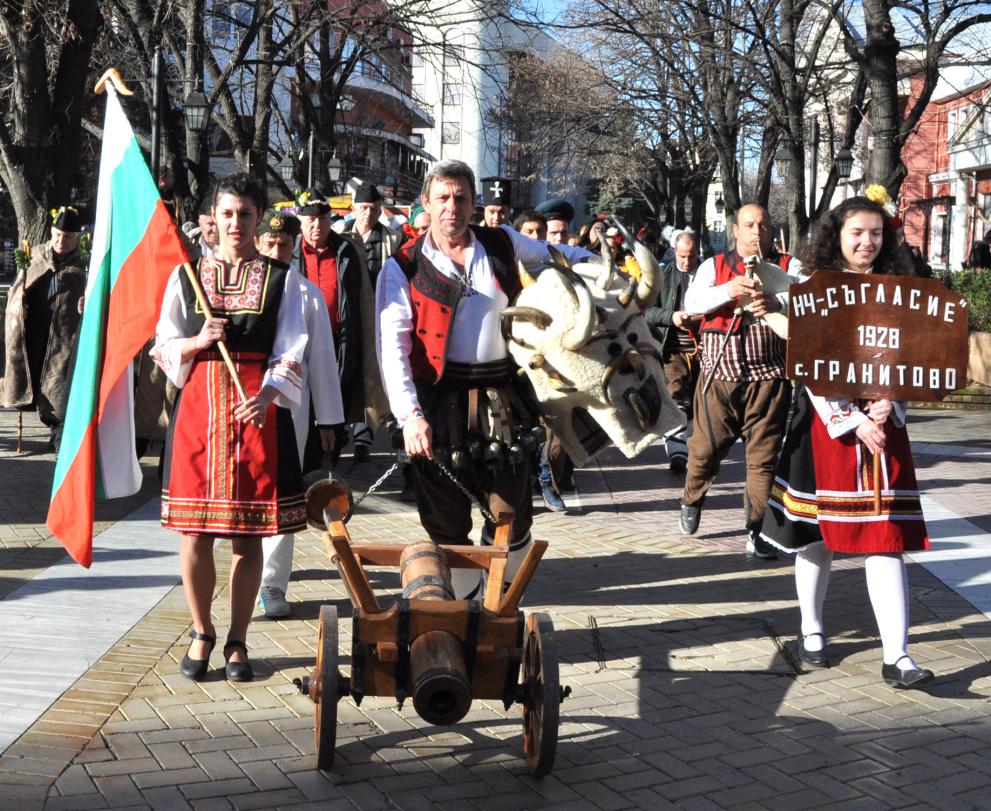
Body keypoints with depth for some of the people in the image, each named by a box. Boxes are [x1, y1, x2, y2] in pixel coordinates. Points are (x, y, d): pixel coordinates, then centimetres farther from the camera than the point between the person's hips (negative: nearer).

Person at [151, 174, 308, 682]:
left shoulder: (282, 279, 5)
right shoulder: (186, 276, 9)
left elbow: (290, 355, -2)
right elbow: (163, 349, 9)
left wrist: (265, 395, -20)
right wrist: (199, 341, -11)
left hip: (257, 408, -1)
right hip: (198, 406, 1)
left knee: (248, 534, 3)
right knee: (193, 530, 0)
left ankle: (237, 641, 17)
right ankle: (202, 632, 21)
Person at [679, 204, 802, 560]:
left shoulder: (788, 266, 6)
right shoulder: (714, 266, 9)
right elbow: (692, 303, -6)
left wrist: (775, 303, -36)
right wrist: (728, 290, -25)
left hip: (769, 377, 0)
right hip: (719, 374, 1)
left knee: (764, 456, -1)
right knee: (705, 448, 8)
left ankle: (755, 532, 7)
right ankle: (692, 501, 36)